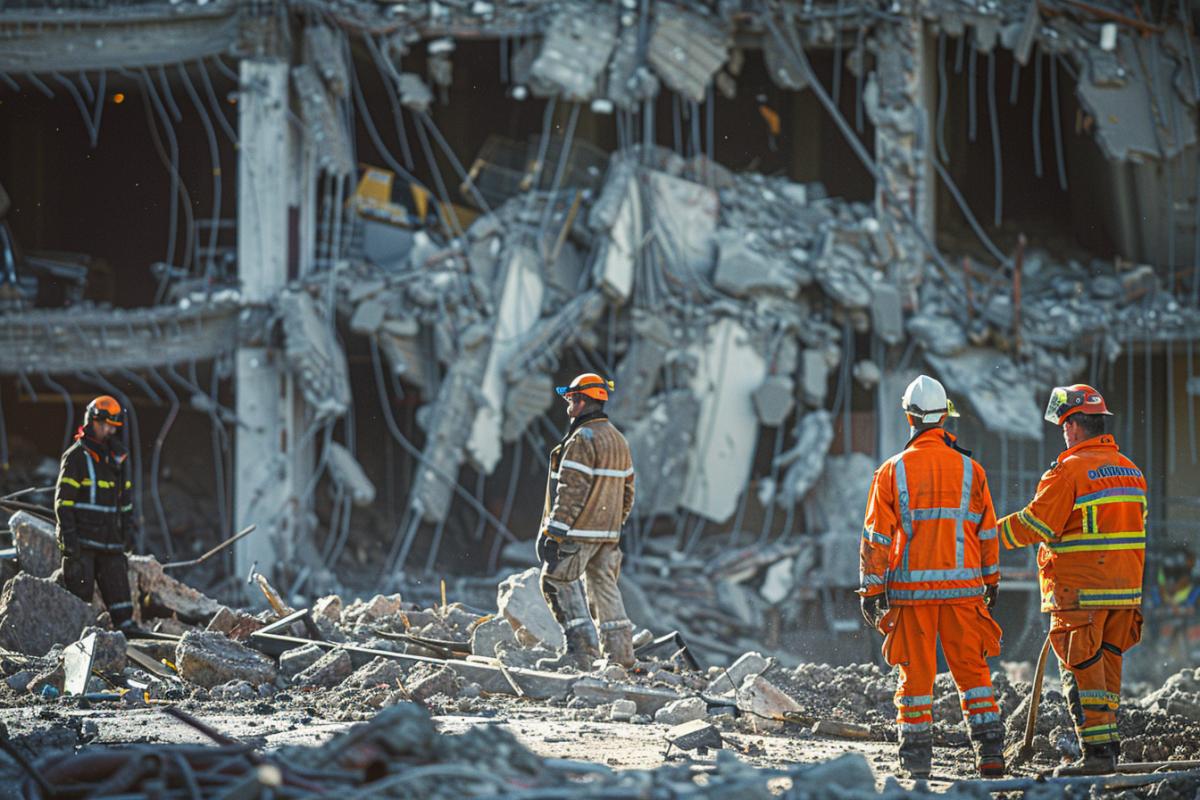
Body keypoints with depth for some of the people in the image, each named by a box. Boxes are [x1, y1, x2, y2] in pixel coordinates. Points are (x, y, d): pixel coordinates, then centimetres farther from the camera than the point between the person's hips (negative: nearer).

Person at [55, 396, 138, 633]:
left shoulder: (118, 458, 16)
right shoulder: (76, 457, -4)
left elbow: (125, 498, 25)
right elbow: (63, 500, -8)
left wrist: (128, 528, 16)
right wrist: (68, 536, -15)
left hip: (110, 541, 6)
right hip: (82, 540, -6)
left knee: (118, 586, 1)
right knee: (80, 588, -5)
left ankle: (126, 628, 2)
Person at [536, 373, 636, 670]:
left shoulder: (582, 440, -14)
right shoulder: (619, 441, 15)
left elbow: (571, 491, -20)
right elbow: (626, 491, 19)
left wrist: (554, 531, -20)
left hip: (579, 531, -9)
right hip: (608, 533, 9)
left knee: (558, 581, -4)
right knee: (604, 587, 13)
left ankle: (581, 649, -11)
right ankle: (620, 651, 12)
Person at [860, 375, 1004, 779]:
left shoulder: (892, 471, -3)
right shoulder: (969, 469, 2)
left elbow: (876, 537, -3)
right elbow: (987, 533, 9)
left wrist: (871, 589, 3)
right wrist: (991, 580, 21)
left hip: (911, 588, -1)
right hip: (962, 586, 1)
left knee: (915, 674, 5)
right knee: (972, 669, 8)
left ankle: (916, 757, 6)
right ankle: (990, 753, 2)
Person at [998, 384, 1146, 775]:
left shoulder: (1069, 471, -13)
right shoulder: (1132, 471, 12)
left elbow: (1035, 525, -13)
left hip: (1080, 592, -7)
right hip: (1125, 591, 7)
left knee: (1082, 670, -3)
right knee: (1108, 665, 15)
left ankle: (1096, 750, -7)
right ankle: (1107, 741, 17)